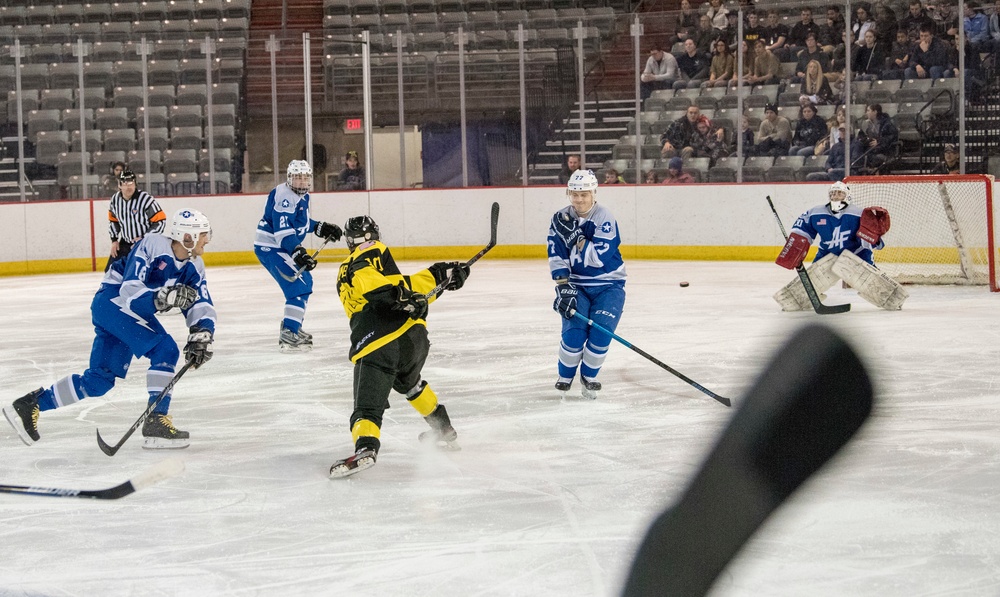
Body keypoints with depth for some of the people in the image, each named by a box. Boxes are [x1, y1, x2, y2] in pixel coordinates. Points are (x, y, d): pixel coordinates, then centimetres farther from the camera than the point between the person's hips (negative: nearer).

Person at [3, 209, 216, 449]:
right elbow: (129, 292, -28)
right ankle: (156, 421, -22)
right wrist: (163, 297, -44)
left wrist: (202, 335, -23)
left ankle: (30, 404, 16)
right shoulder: (153, 246, -22)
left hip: (133, 311, 9)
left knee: (100, 379, 8)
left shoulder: (193, 267, 2)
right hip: (113, 301, -9)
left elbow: (201, 305, -3)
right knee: (164, 350, -23)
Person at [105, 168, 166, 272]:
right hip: (125, 244, 6)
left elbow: (160, 221, -18)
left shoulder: (146, 199, -23)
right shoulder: (115, 200, -5)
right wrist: (114, 240, 7)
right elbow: (113, 220, 14)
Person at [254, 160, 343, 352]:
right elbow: (283, 230, -30)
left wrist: (322, 228, 16)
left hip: (281, 247, 11)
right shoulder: (285, 197, -21)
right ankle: (288, 335, -21)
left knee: (305, 283, 21)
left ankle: (291, 328, 33)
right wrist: (298, 253, -38)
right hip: (271, 248, -11)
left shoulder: (302, 196, 11)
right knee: (299, 286, -17)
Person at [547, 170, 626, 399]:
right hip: (576, 284, 2)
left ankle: (589, 376, 7)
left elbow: (598, 257, -25)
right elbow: (557, 259, -5)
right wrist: (563, 290, -15)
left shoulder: (604, 218, -14)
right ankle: (565, 376, 7)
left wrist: (575, 235, -30)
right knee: (574, 330, -17)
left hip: (608, 285, -2)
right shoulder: (560, 219, -3)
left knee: (601, 331, -18)